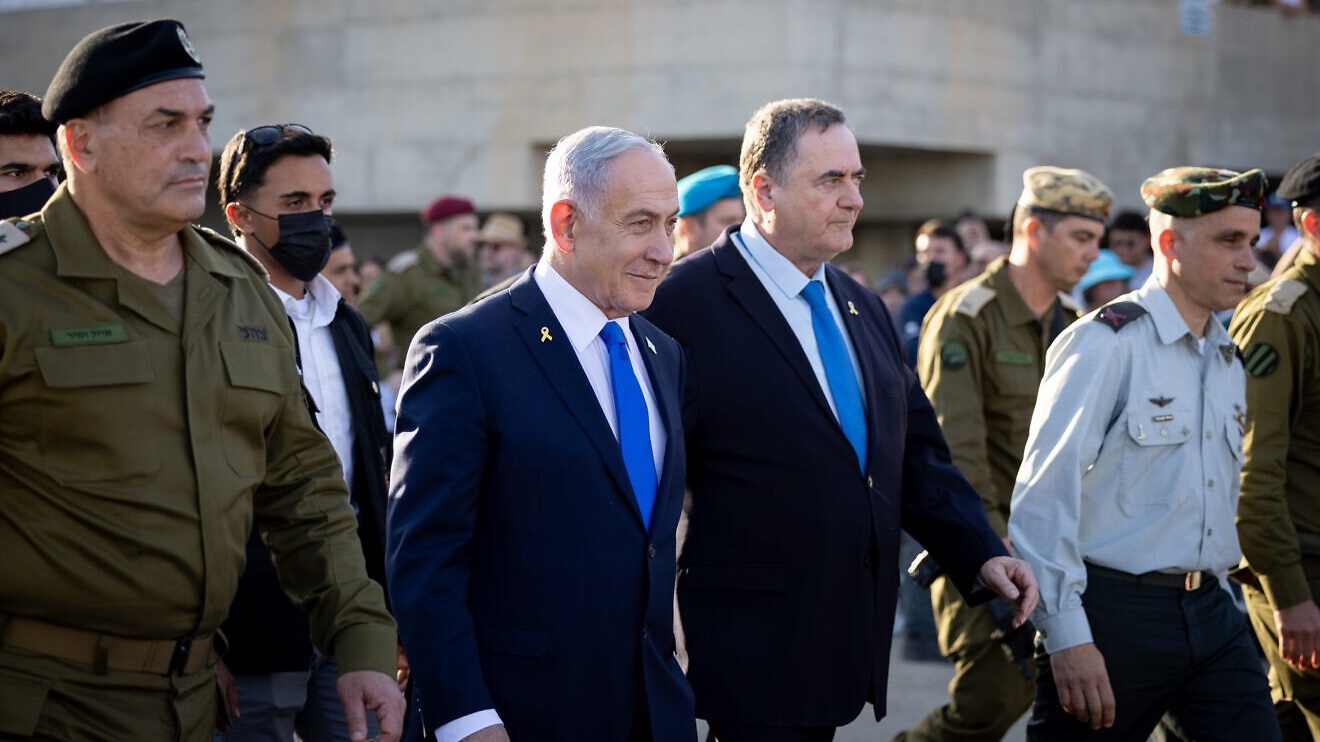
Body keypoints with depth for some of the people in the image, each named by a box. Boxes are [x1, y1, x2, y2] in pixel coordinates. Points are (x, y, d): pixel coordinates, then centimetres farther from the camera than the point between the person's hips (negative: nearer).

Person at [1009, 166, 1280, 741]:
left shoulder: (1228, 360, 15)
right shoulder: (1106, 343, -10)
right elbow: (1044, 494, -15)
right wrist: (1067, 634, -19)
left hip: (1211, 615, 7)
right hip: (1114, 615, -7)